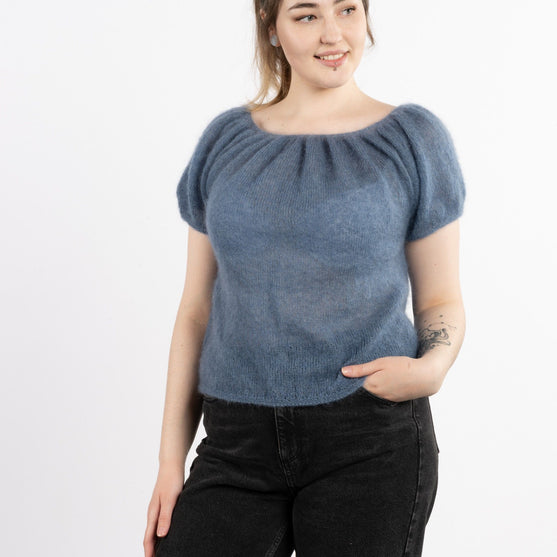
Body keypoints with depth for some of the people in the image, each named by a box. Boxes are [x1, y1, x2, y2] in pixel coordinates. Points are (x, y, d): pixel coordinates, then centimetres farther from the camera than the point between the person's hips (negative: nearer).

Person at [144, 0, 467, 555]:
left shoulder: (412, 138, 1)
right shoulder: (226, 139, 7)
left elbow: (440, 298, 4)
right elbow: (197, 307, 8)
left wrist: (432, 366, -18)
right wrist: (171, 457, 6)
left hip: (371, 442, -2)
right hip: (237, 443, 2)